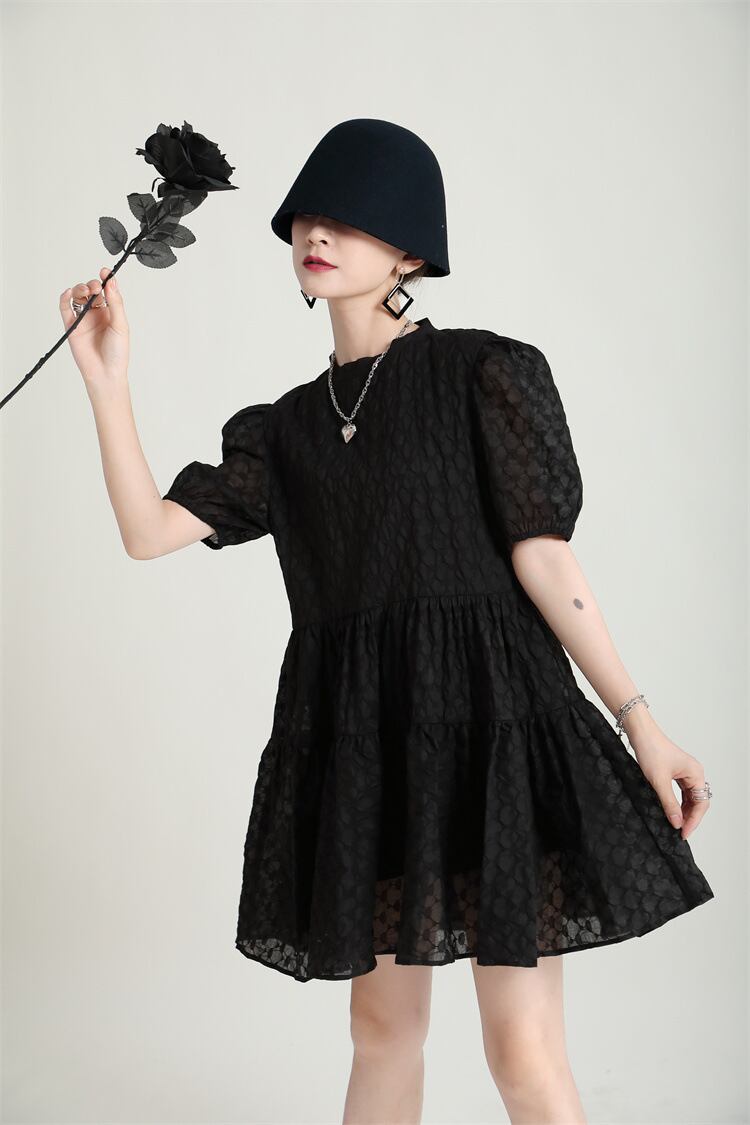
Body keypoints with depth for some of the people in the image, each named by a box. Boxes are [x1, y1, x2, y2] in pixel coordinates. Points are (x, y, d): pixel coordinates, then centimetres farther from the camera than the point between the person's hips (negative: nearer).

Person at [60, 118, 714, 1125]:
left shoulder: (485, 370, 1)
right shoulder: (285, 428, 15)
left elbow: (541, 556, -4)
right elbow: (151, 532, 7)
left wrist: (639, 722, -9)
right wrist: (108, 382, 1)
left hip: (483, 706, -5)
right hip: (356, 731, 5)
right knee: (383, 1026, 14)